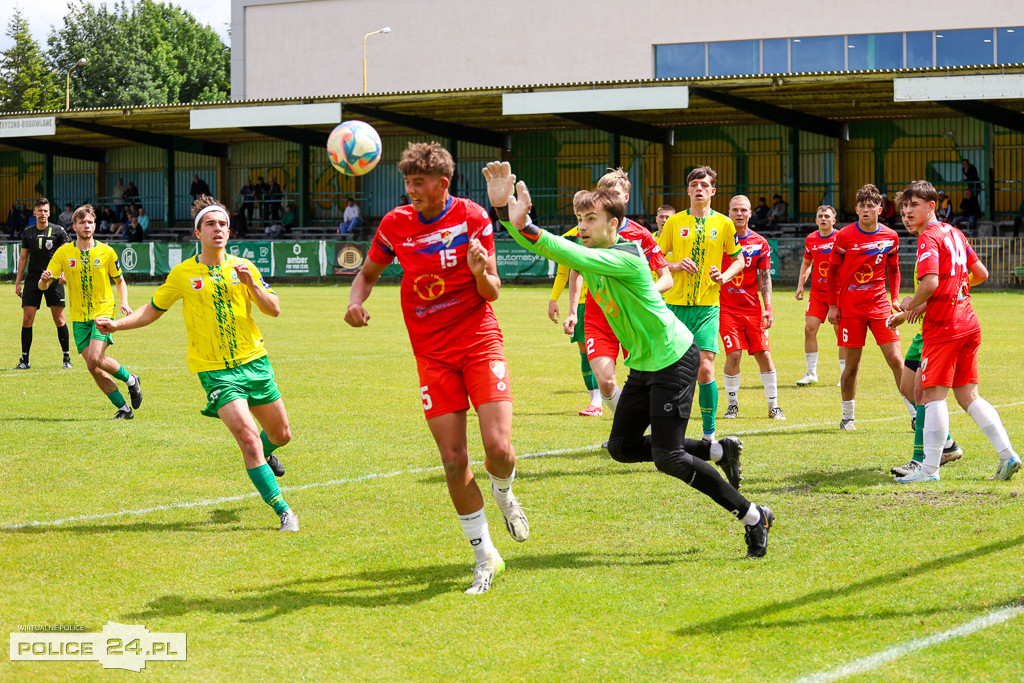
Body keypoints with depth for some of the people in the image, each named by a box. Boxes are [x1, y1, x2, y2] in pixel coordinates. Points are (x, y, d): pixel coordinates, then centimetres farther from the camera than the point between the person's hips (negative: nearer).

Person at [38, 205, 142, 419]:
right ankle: (124, 409, 11)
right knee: (94, 369, -2)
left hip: (103, 313, -3)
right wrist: (44, 279, -26)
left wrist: (124, 302, -7)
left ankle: (131, 380, 3)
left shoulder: (106, 252, -1)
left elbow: (120, 281, 12)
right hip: (79, 318, 3)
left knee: (95, 358, -23)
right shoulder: (63, 253, 0)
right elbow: (43, 286, -2)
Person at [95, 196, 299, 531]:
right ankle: (282, 510, -12)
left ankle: (264, 454, 53)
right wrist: (117, 324, 1)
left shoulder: (243, 267, 4)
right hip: (215, 370, -3)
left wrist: (252, 285, -16)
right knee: (248, 437, -19)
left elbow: (274, 309, 1)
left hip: (254, 362, 3)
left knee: (281, 434, 15)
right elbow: (153, 309, 13)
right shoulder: (182, 274, 0)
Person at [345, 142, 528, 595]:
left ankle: (503, 494, 23)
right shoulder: (395, 225, 1)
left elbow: (492, 292, -1)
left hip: (480, 342, -2)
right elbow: (369, 272, 17)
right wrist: (355, 300, -4)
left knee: (499, 449, -15)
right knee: (453, 463, -4)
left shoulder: (472, 218, -4)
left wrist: (481, 272, -24)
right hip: (432, 354, 2)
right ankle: (485, 557, 11)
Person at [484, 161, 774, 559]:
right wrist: (504, 209, -26)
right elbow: (538, 246, -9)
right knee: (622, 447, 10)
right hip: (643, 364, 9)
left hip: (674, 359, -9)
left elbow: (579, 258, -40)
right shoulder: (589, 253, 2)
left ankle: (754, 517, 1)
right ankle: (720, 451, 23)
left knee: (668, 457, -12)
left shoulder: (627, 257, -23)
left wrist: (529, 228, -46)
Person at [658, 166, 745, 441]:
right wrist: (675, 266, -8)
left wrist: (724, 276, -5)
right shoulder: (675, 222, 6)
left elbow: (739, 260, 14)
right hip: (675, 304, 1)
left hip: (707, 306, -1)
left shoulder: (723, 224, 5)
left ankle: (709, 433, -1)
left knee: (704, 368, -12)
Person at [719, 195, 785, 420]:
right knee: (734, 354, -12)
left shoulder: (760, 243, 5)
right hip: (726, 307, -2)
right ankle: (732, 404, 5)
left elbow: (765, 277, 9)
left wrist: (768, 307, 0)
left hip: (753, 308, 2)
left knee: (764, 354, -1)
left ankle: (773, 405, 9)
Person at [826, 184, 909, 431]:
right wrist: (832, 305, -1)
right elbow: (832, 271, 3)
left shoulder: (890, 237, 2)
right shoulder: (844, 236, -5)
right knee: (852, 364, 1)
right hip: (850, 306, -1)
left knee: (895, 359, -5)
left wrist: (895, 298, 5)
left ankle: (915, 413, 0)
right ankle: (848, 417, 16)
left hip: (879, 305, 1)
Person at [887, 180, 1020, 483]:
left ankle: (929, 469, -9)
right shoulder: (955, 233, 15)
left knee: (933, 394, -7)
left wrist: (911, 303, -6)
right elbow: (981, 273, 22)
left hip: (943, 327, -9)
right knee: (968, 395, 12)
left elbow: (930, 283, -23)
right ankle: (1007, 454, 6)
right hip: (968, 323, 9)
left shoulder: (929, 237, -10)